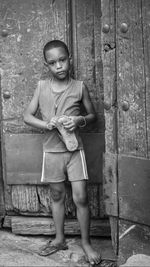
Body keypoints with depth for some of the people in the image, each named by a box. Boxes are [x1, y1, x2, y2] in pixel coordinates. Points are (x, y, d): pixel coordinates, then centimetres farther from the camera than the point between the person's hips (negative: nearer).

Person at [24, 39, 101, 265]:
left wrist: (80, 120, -15)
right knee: (57, 195, 14)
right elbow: (27, 116, 1)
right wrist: (47, 124, -16)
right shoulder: (42, 86, 0)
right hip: (52, 150, 2)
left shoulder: (79, 86, -3)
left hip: (75, 149, -2)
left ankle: (86, 242, 16)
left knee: (81, 198, -2)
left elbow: (93, 115, 7)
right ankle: (60, 239, 31)